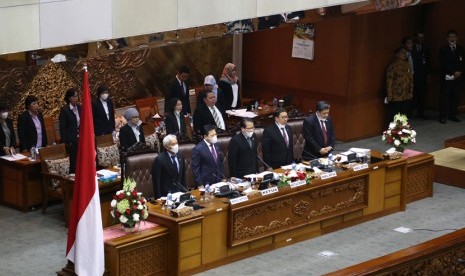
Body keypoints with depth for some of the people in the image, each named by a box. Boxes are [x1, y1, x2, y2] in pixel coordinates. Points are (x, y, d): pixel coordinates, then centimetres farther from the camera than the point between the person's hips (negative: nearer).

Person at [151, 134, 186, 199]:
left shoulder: (180, 158, 7)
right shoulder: (159, 159, -12)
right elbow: (156, 181, -12)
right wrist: (159, 199, -14)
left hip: (179, 194, 5)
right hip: (166, 196, -5)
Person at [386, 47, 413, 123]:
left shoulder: (407, 65, 8)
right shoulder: (393, 66, -11)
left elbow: (411, 80, 15)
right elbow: (389, 82, -12)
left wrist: (411, 93, 11)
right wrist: (389, 96, -13)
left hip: (406, 97, 6)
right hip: (395, 97, -6)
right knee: (393, 117, -1)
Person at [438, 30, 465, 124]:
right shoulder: (443, 50, 3)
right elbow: (444, 64, -6)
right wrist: (453, 72, -12)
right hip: (447, 77, -3)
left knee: (456, 97, 2)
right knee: (445, 97, -5)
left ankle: (453, 115, 9)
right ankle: (443, 116, -4)